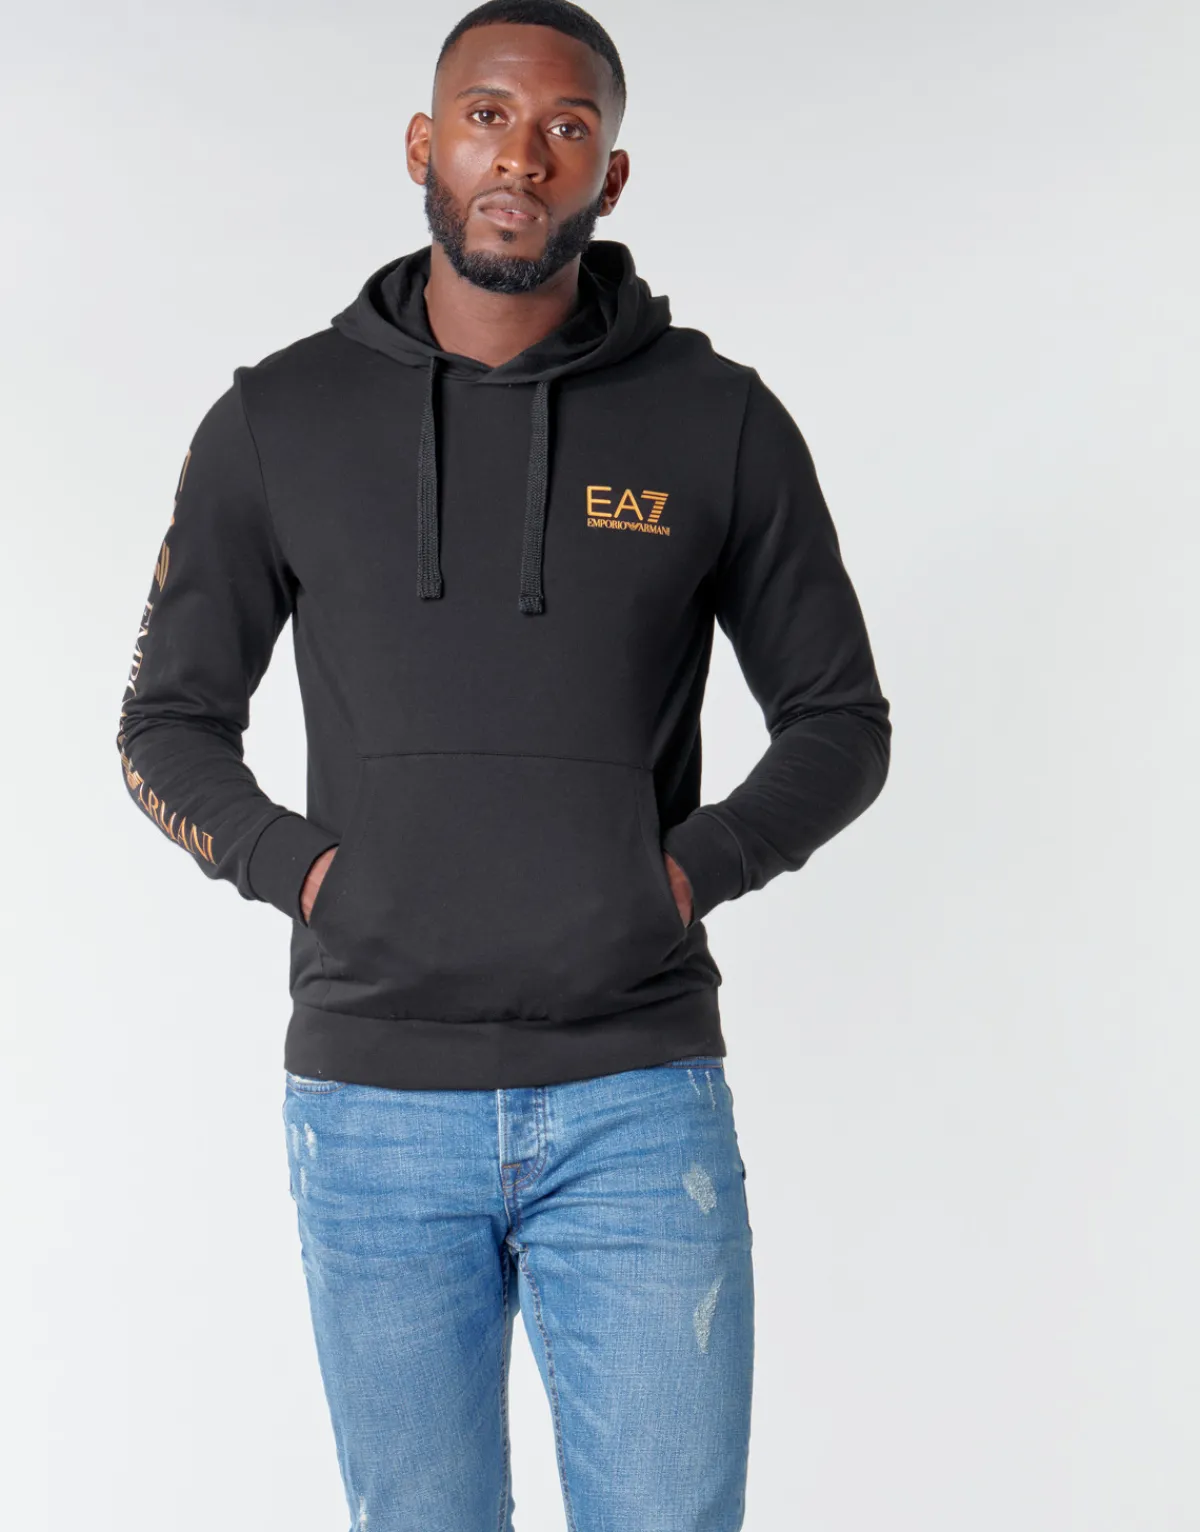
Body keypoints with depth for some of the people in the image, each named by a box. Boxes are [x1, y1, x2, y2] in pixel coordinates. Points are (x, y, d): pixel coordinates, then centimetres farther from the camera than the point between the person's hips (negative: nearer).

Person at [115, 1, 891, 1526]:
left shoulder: (720, 422, 1)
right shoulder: (278, 420, 3)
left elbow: (840, 724, 9)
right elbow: (167, 727, 11)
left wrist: (695, 869, -6)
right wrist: (298, 869, -5)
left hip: (639, 1098, -1)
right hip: (372, 1101, 1)